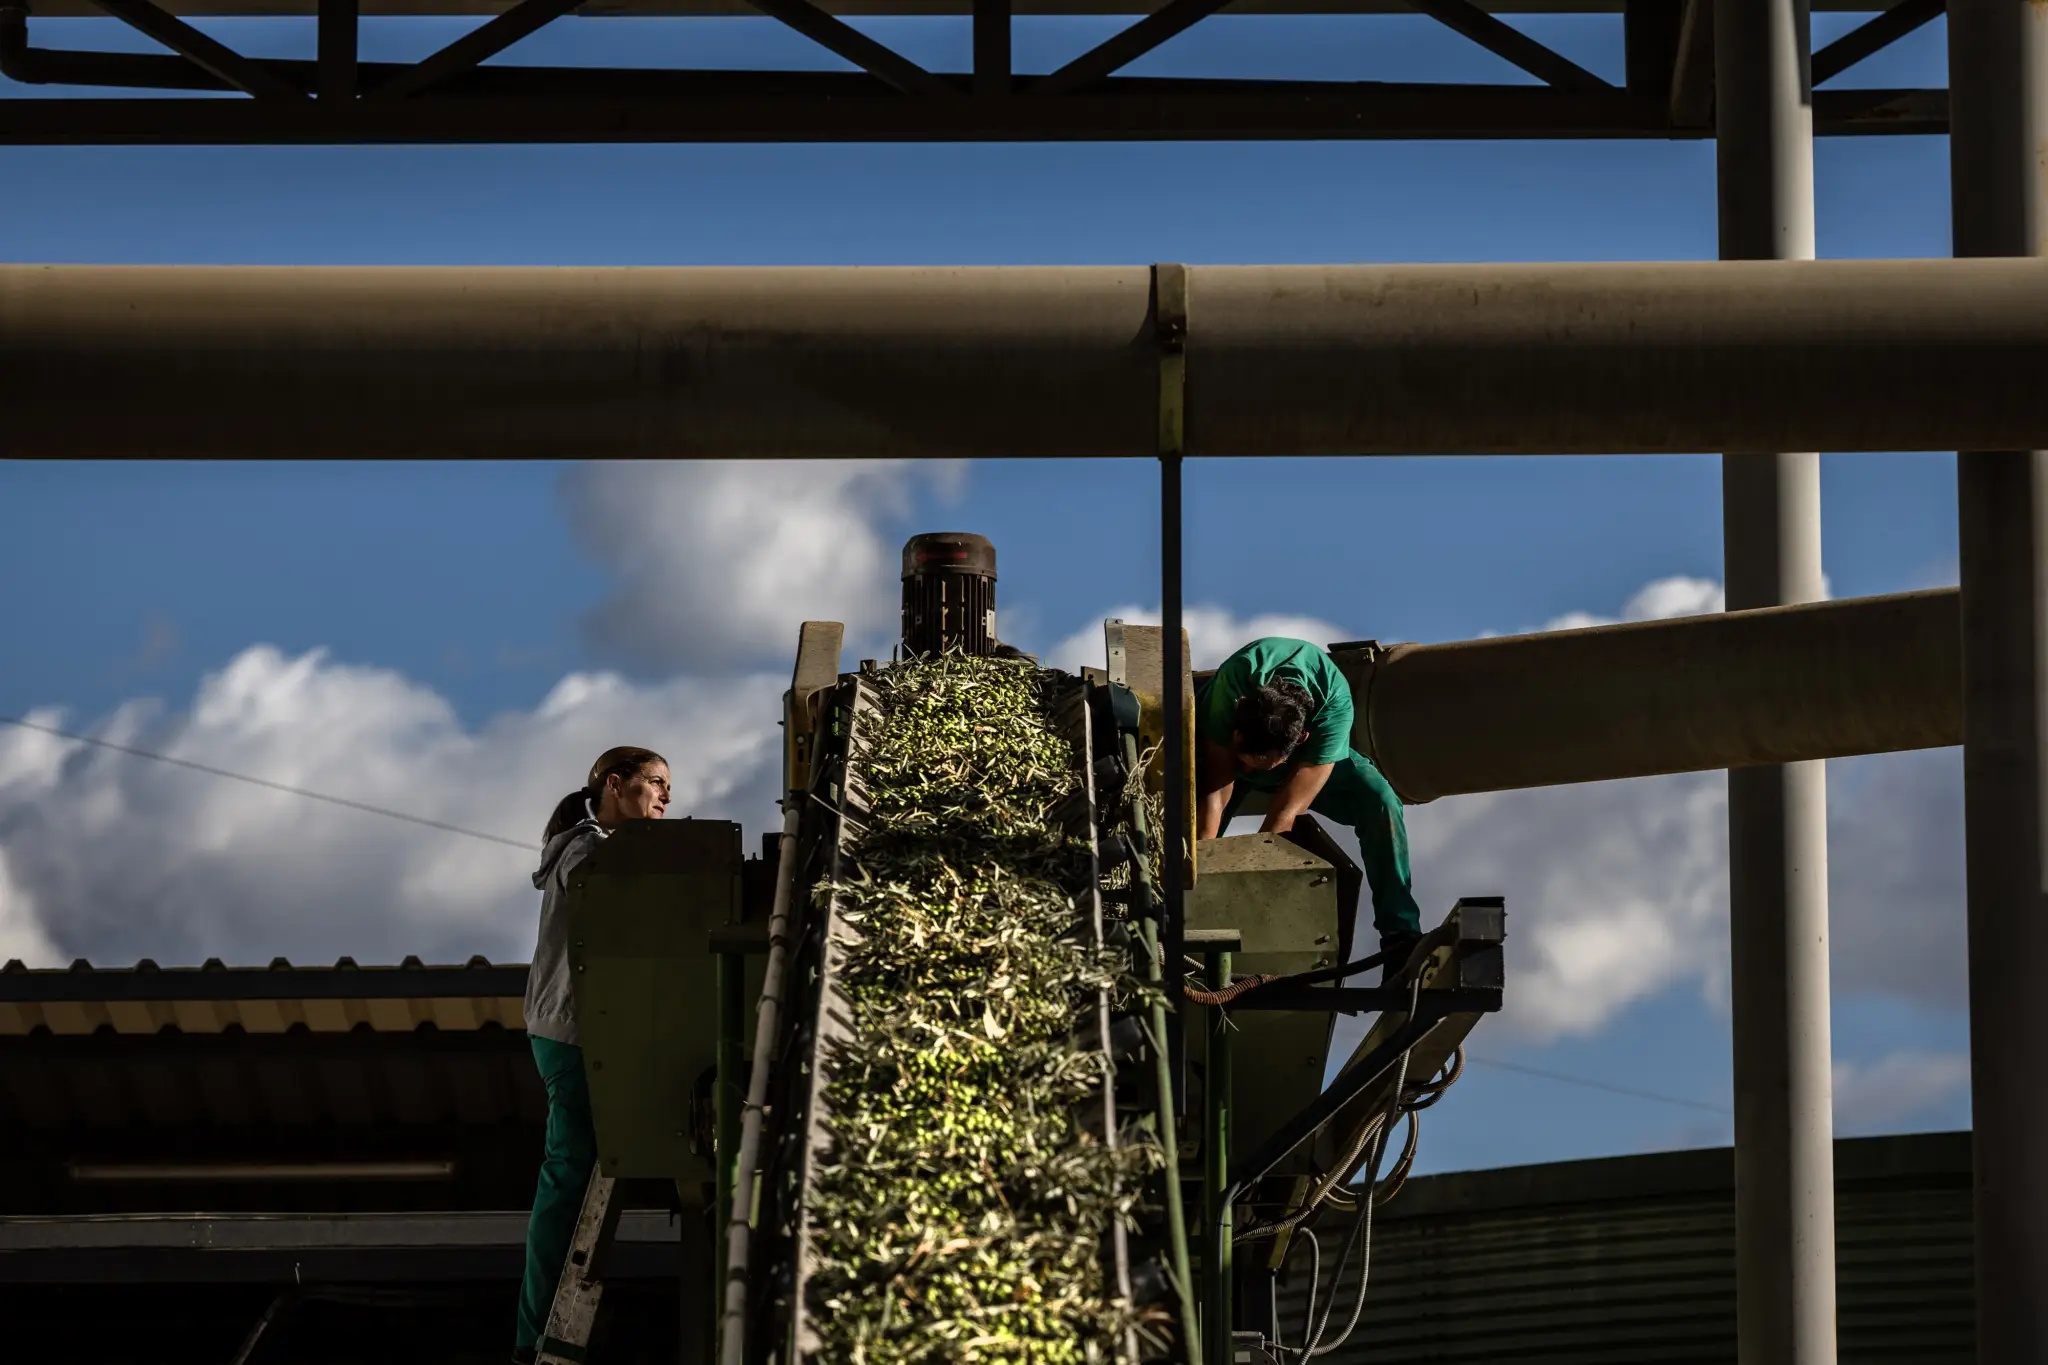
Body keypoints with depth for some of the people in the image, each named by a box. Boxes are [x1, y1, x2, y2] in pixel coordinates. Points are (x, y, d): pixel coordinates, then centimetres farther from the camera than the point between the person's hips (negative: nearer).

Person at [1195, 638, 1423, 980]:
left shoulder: (1335, 702, -41)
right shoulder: (1234, 679, -42)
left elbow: (1284, 815, -40)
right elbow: (1216, 794, -38)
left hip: (1309, 759, 0)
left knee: (1380, 802, -24)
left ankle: (1402, 942, -20)